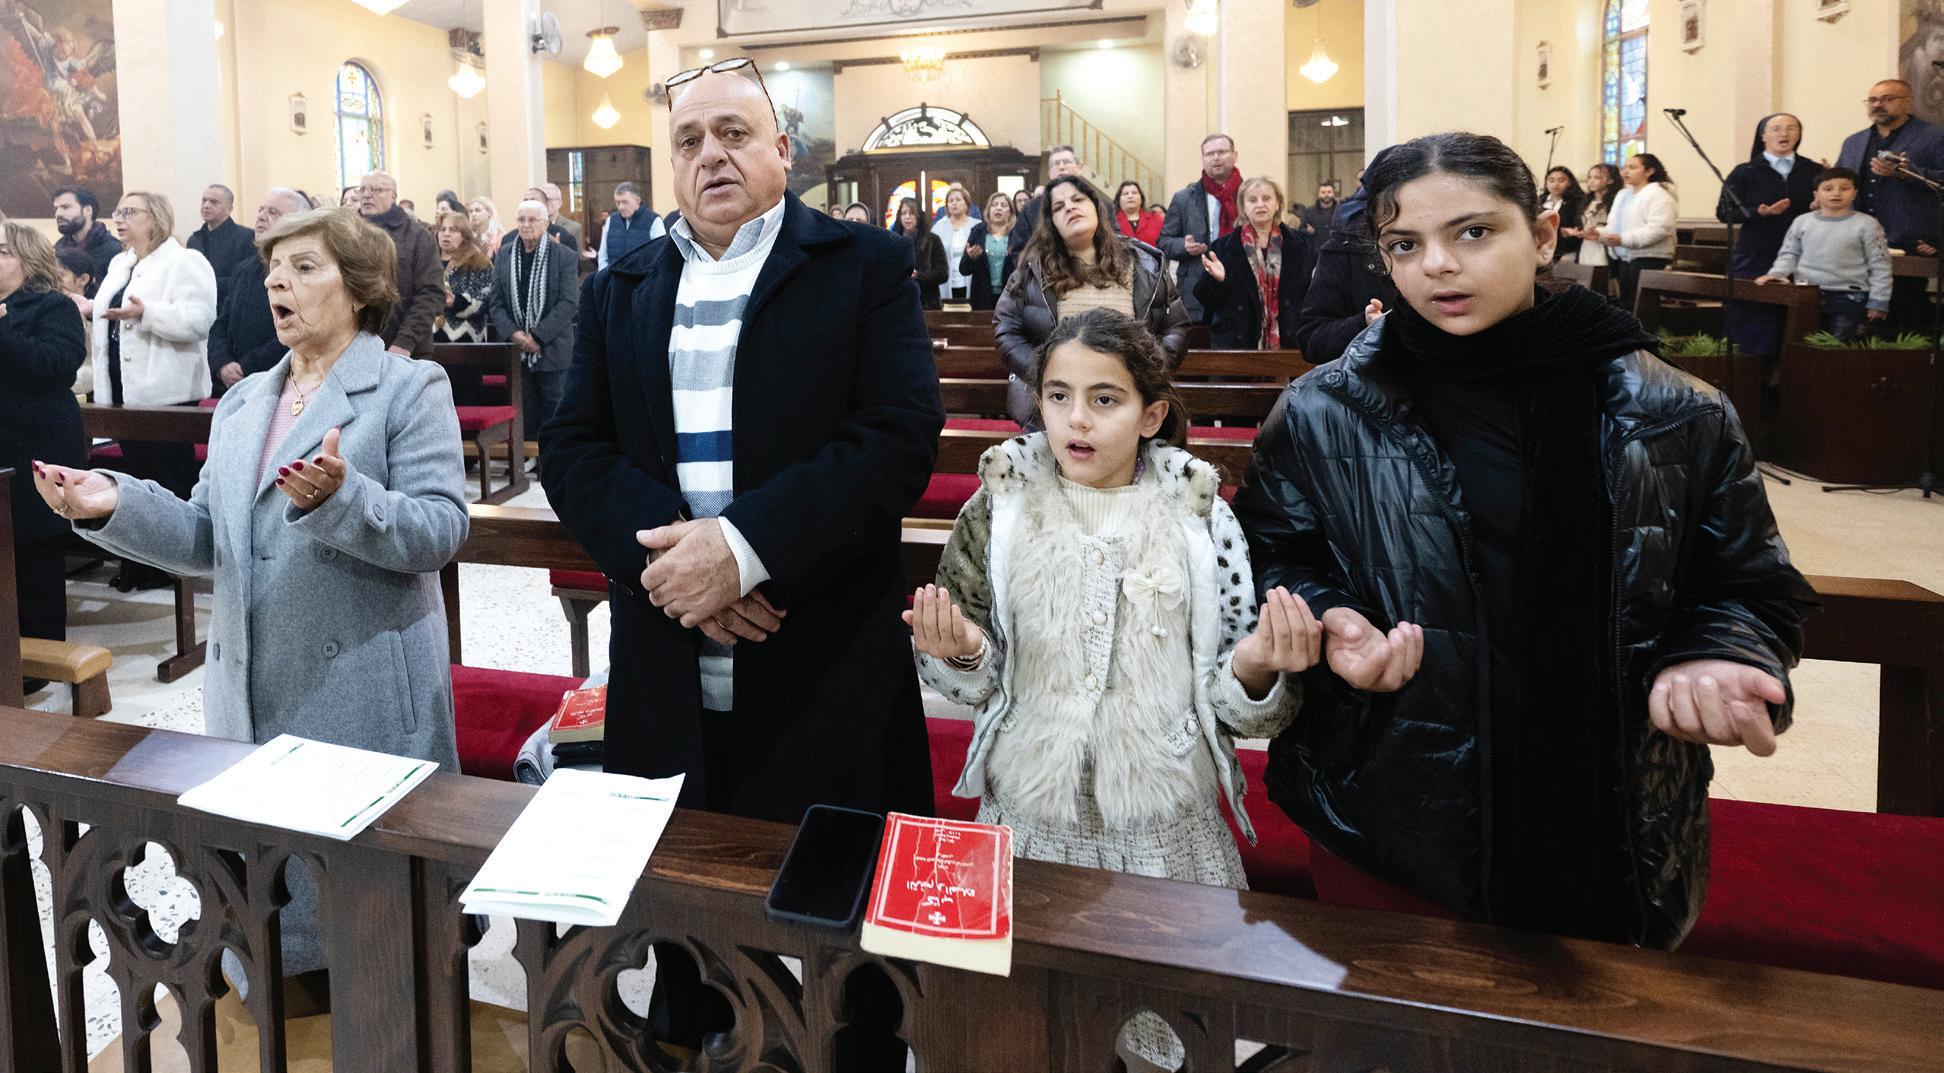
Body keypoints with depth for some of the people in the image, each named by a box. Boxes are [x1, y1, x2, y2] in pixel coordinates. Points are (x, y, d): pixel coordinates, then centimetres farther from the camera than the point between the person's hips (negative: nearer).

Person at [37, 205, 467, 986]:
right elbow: (209, 539, 12)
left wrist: (341, 497, -32)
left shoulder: (410, 388, -4)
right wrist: (116, 506, -5)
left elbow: (439, 529, -16)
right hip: (255, 693, 7)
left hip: (365, 696, -6)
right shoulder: (242, 403, 16)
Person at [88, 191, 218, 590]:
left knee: (170, 481, -3)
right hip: (125, 391, 8)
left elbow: (197, 320, -19)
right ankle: (142, 565, 18)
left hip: (165, 392, -8)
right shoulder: (119, 264, 20)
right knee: (138, 476, 12)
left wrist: (146, 313, -28)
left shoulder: (184, 262, -7)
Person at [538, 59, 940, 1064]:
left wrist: (743, 546, -20)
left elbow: (900, 436, -11)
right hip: (667, 677, 4)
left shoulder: (866, 266, 0)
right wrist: (665, 551, -14)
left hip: (826, 678, -3)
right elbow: (572, 450, 5)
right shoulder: (621, 289, 13)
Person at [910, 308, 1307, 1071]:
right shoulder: (1004, 506, -2)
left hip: (1167, 831, 0)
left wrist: (1255, 670, -20)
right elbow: (971, 682, 3)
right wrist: (956, 654, -18)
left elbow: (1235, 707, 1)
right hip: (1030, 819, 1)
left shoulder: (1197, 515, -2)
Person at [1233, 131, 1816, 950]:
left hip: (1600, 829, 1)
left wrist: (1711, 662, -15)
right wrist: (1324, 623, -16)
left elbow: (1751, 588, 5)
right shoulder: (1322, 418, -3)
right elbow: (1265, 563, 4)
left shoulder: (1675, 420, -2)